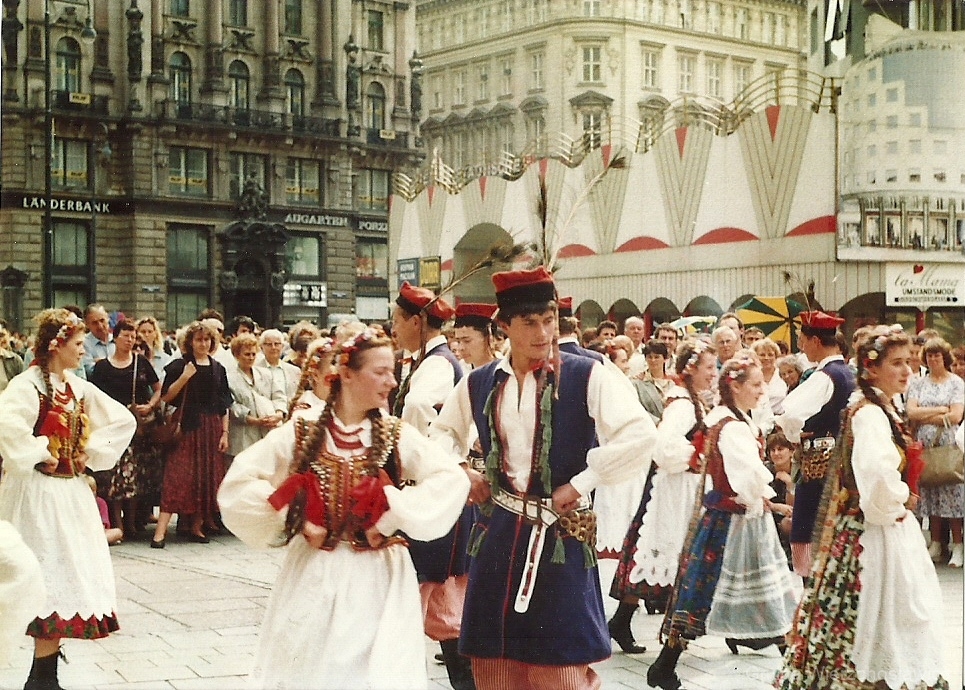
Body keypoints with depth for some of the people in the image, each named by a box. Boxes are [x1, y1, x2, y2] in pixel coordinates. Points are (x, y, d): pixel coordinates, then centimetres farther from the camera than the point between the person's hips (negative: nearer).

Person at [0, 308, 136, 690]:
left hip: (71, 490, 8)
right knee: (50, 577, -6)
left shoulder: (78, 387, 9)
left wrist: (91, 454, 5)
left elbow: (123, 421, 15)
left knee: (74, 574, 10)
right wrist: (38, 456, -21)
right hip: (38, 492, -8)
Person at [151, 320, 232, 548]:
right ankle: (160, 531, -15)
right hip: (187, 428, -4)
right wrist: (184, 377, -16)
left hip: (212, 429, 4)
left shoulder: (218, 369, 12)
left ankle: (197, 527, 13)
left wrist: (224, 433, 5)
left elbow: (224, 406, 12)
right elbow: (166, 397, -6)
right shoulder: (179, 366, 1)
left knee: (207, 477, 4)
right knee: (178, 476, -12)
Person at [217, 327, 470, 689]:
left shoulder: (396, 435, -1)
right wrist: (293, 520, -8)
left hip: (376, 579, 0)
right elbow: (239, 482, -2)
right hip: (314, 575, 0)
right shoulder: (302, 431, -2)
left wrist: (393, 518, -16)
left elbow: (452, 478, -13)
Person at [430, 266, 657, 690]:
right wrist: (461, 474, 7)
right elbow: (443, 432, 25)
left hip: (560, 534, -4)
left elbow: (640, 435, -17)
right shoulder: (479, 384, 7)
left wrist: (580, 484, -14)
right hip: (498, 532, 4)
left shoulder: (585, 376, -7)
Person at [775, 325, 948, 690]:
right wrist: (898, 501, -19)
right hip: (878, 532, -10)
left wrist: (897, 501, 9)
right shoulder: (870, 413, -19)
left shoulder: (881, 408, 12)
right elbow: (877, 469, -36)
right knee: (881, 614, -3)